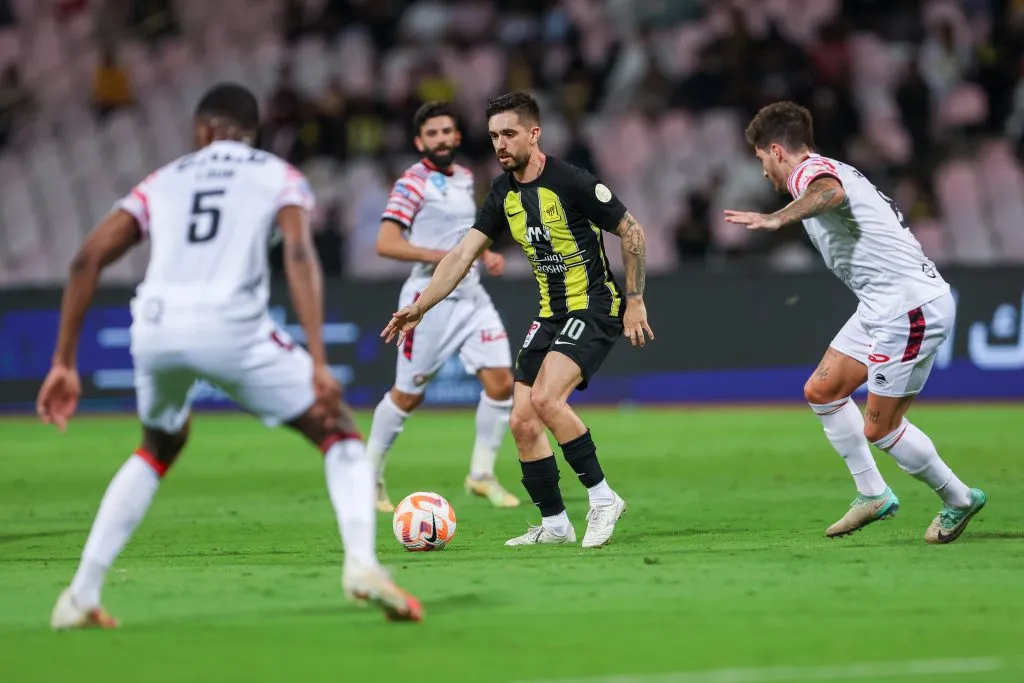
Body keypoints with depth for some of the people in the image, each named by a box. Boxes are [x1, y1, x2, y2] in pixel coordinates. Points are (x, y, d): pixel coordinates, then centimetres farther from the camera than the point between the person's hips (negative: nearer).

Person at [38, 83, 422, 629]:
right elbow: (299, 255, -3)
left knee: (159, 448, 32)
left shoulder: (164, 181, 26)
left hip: (155, 330, 4)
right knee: (336, 431, 14)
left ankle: (81, 595, 24)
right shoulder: (279, 176, 18)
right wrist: (318, 364, -10)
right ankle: (361, 562, -11)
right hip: (229, 327, -3)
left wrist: (63, 363, 17)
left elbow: (87, 259, 16)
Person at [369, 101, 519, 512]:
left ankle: (482, 474, 8)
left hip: (471, 297, 7)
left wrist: (485, 254, 12)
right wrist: (439, 256, -28)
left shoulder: (464, 177, 13)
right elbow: (386, 244, -20)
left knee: (501, 382, -5)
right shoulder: (413, 183, -11)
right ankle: (370, 475, 19)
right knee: (407, 395, 2)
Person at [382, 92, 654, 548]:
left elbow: (632, 232, -9)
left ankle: (602, 499, -13)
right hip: (551, 315, 8)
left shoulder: (570, 182, -16)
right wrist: (419, 307, -4)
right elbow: (463, 254, 5)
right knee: (522, 421, 2)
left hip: (594, 309, -8)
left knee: (545, 398, -26)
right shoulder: (504, 193, 5)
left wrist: (634, 302, -10)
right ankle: (554, 525, 14)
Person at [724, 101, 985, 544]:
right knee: (821, 391, 11)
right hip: (881, 307, 10)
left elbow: (831, 193, -40)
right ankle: (873, 494, 18)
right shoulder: (830, 171, 18)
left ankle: (958, 500, 14)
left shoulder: (809, 172, -15)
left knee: (880, 429, -3)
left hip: (911, 307, -10)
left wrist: (777, 220, -56)